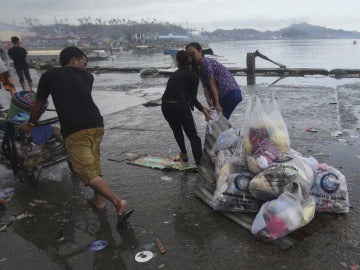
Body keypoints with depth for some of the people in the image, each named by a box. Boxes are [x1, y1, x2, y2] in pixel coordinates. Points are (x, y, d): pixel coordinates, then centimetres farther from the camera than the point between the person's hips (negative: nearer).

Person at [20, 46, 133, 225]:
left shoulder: (49, 75, 12)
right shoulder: (87, 76, 18)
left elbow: (38, 105, 21)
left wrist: (30, 124, 38)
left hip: (74, 130, -4)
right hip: (96, 125, 4)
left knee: (87, 172, -5)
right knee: (94, 165, 22)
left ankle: (118, 202, -16)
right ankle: (98, 201, 29)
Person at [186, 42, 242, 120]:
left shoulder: (205, 61, -14)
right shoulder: (198, 68, 13)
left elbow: (212, 84, -18)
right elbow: (206, 87, 3)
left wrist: (217, 104, -20)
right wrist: (209, 100, -14)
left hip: (230, 94, -9)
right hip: (222, 96, 9)